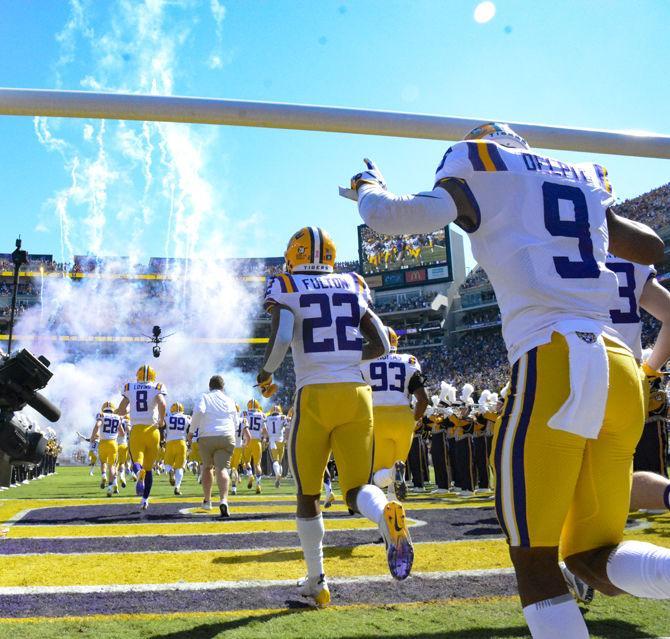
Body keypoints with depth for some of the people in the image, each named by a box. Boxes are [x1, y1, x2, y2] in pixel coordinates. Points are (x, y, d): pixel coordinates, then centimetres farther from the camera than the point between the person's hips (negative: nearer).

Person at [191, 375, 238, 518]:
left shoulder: (205, 398, 8)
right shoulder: (229, 401, 16)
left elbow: (198, 411, -13)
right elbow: (235, 423, 19)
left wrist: (193, 425, 3)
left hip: (206, 437, 0)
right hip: (227, 437, 1)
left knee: (207, 467, 19)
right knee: (222, 468, -10)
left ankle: (207, 500, 29)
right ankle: (223, 500, -32)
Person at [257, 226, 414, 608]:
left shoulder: (285, 289, 3)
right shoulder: (353, 286, 14)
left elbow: (281, 338, -15)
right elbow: (382, 346, 11)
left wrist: (265, 376, 4)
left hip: (315, 397, -3)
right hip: (357, 394, 3)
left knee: (308, 495, 14)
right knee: (357, 489, 8)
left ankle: (317, 581, 23)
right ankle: (387, 514, -27)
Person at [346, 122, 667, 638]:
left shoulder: (478, 172, 8)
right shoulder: (584, 179, 26)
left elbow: (386, 215, -3)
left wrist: (367, 185, 19)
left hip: (554, 366, -7)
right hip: (620, 371, 7)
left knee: (535, 564, 2)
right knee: (594, 558, 15)